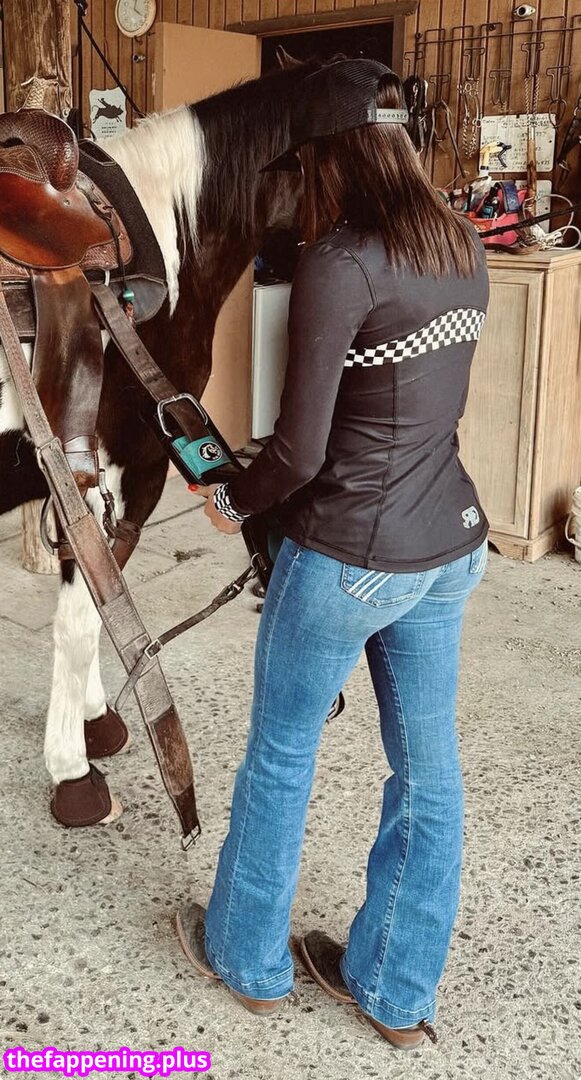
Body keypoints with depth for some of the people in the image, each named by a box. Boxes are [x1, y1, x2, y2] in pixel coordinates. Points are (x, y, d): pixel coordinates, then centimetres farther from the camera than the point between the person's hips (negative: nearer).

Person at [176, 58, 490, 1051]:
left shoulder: (337, 265, -20)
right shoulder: (465, 251, 4)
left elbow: (300, 451, -19)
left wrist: (233, 501, 0)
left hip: (348, 558, -7)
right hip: (451, 547, 7)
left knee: (281, 754, 15)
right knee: (427, 765, 15)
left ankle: (248, 959, 37)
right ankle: (398, 992, 35)